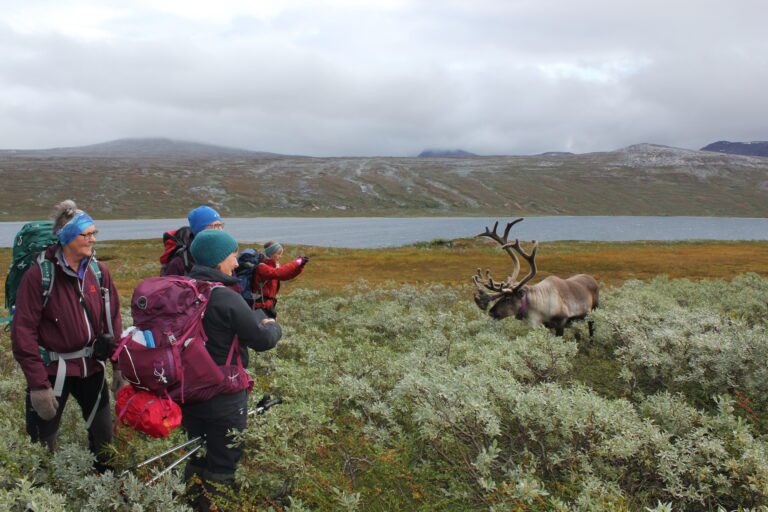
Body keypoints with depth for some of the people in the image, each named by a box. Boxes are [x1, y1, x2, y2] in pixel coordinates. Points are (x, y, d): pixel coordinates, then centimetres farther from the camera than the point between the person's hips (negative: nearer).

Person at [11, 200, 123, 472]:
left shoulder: (98, 271, 2)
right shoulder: (39, 275, -13)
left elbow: (112, 321, 8)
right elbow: (23, 332, -13)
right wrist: (38, 385, -16)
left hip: (91, 367, 5)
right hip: (53, 370, -4)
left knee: (104, 436, 12)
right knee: (43, 443, 1)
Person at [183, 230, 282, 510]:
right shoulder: (226, 298, -22)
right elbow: (262, 340, -16)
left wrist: (258, 318, 11)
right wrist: (273, 326, 5)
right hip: (223, 399, -7)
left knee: (195, 458, 22)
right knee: (221, 466, 8)